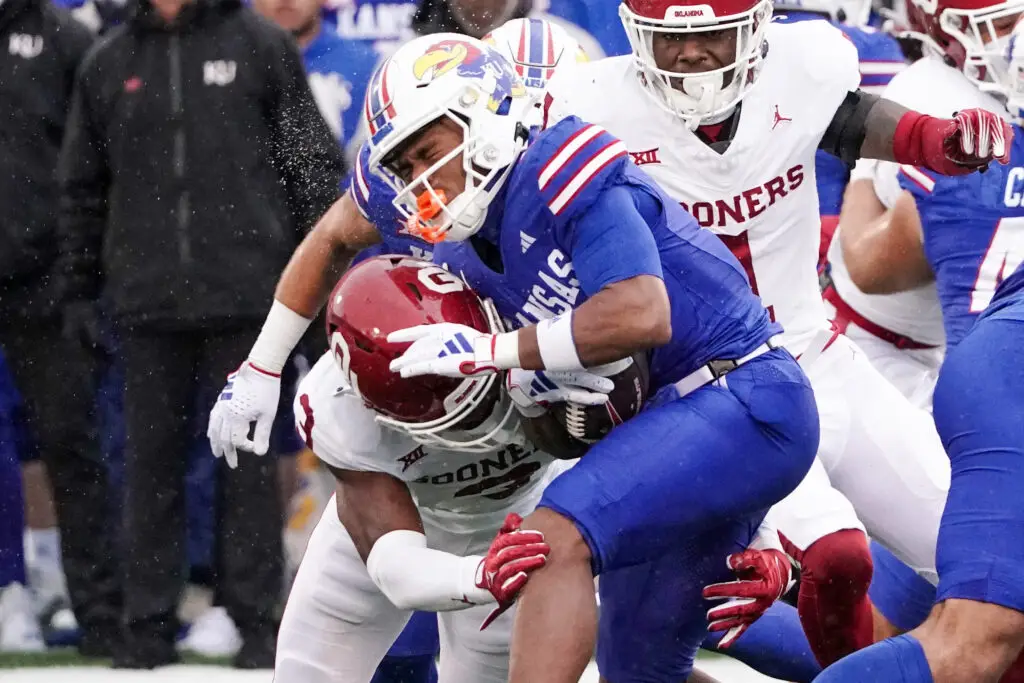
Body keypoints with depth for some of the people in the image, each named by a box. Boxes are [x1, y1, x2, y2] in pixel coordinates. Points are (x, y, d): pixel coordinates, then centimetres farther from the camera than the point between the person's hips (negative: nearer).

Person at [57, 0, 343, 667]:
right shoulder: (109, 63, 10)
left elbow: (314, 163, 3)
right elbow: (83, 188, 15)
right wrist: (80, 292, 12)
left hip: (244, 294, -2)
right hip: (148, 304, 2)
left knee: (248, 460, 3)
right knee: (151, 461, 5)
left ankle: (255, 617, 9)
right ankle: (149, 619, 11)